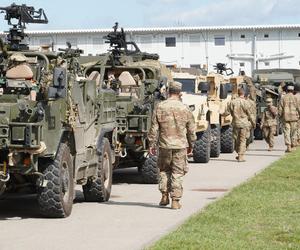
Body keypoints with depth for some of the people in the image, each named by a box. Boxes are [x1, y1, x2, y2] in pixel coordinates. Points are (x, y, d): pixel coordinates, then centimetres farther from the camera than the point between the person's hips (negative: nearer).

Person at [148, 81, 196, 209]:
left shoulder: (160, 107, -3)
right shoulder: (184, 109, -3)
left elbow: (154, 128, -2)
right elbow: (191, 130, 4)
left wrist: (152, 144, 5)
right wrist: (191, 145, 16)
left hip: (164, 145, 1)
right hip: (180, 146, -1)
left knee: (164, 170, 19)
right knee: (177, 173, 5)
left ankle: (164, 196, 15)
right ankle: (175, 200, 4)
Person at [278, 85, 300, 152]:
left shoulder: (283, 98, 2)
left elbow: (280, 108, 2)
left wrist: (280, 116, 13)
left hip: (285, 117, 0)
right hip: (294, 117, 0)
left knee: (286, 132, -1)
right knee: (293, 132, 12)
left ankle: (288, 146, -10)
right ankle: (293, 145, 17)